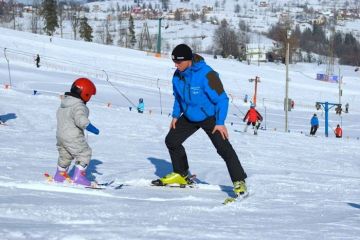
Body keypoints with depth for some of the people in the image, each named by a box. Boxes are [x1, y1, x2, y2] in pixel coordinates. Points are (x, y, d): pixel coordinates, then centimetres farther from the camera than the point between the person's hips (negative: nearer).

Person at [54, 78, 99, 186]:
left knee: (65, 155, 25)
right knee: (84, 154, 1)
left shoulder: (64, 102, 9)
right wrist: (92, 128, -25)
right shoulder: (79, 106, -22)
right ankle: (78, 176, -3)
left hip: (60, 135, 9)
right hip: (72, 138, -9)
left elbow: (59, 115, 21)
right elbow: (81, 120, -34)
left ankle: (60, 175, 37)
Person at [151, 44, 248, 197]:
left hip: (210, 117, -7)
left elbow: (222, 99, -24)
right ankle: (181, 175, 23)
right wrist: (176, 115, 9)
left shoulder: (206, 75, -30)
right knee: (171, 140, 6)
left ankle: (239, 181, -12)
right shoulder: (178, 76, -8)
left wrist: (220, 122, -25)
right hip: (189, 117, 7)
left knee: (223, 148, -18)